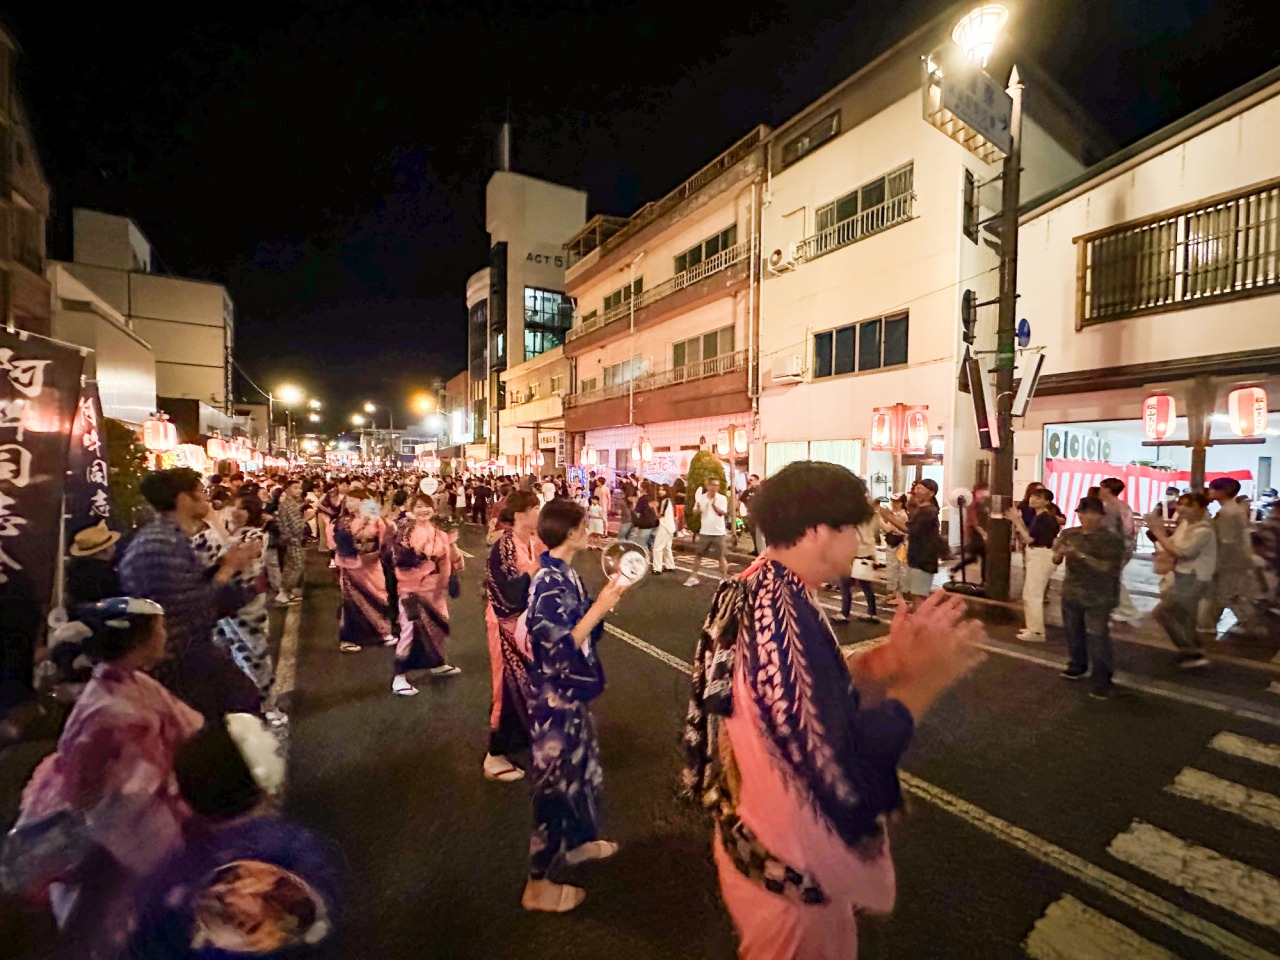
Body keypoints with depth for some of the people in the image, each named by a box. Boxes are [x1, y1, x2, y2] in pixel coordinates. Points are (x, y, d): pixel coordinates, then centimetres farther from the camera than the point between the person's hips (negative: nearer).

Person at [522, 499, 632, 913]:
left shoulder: (564, 574, 2)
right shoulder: (548, 583, -25)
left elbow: (586, 630, 8)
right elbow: (563, 646, -27)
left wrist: (608, 597, -2)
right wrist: (601, 606, -26)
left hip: (571, 691, 9)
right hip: (555, 696, -9)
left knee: (581, 765, 25)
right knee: (555, 778, 6)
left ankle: (577, 841, 48)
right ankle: (538, 884, 26)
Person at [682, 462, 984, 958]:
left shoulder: (757, 591, -4)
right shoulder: (786, 613, -34)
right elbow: (843, 767, -33)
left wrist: (894, 657, -4)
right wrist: (929, 675, -22)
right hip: (788, 863, -8)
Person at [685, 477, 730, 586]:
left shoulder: (722, 498, -6)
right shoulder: (701, 497, 1)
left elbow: (723, 513, -17)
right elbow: (697, 513, 3)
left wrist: (714, 505, -32)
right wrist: (698, 507, -19)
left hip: (718, 532, -3)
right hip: (704, 532, 3)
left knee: (721, 557, 1)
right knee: (698, 554, 9)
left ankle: (725, 578, 11)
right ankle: (694, 577, 21)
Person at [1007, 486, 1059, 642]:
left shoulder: (1044, 518, -16)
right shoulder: (1039, 516, 14)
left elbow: (1029, 539, -19)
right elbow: (1027, 537, 10)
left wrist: (1016, 522, -15)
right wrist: (1018, 521, 6)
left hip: (1041, 557, -11)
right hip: (1035, 556, 11)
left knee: (1033, 595, -7)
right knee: (1029, 595, 17)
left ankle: (1037, 632, -2)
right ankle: (1033, 627, 26)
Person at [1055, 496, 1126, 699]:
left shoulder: (1112, 539, -10)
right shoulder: (1068, 534, 2)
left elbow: (1107, 567, -19)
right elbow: (1055, 559, -1)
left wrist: (1080, 554, -28)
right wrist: (1060, 553, -24)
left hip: (1098, 597, -4)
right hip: (1071, 593, 5)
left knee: (1097, 638, -4)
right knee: (1073, 633, 17)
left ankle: (1101, 680, 6)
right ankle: (1078, 666, 36)